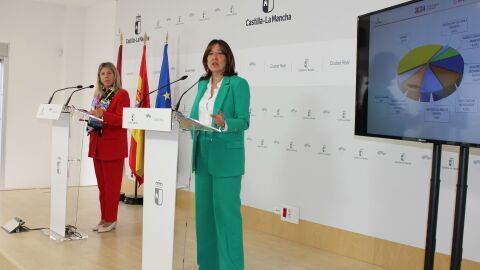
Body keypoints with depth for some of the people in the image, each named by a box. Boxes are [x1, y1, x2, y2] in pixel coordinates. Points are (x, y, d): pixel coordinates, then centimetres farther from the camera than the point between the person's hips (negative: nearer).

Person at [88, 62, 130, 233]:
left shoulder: (122, 94, -6)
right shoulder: (98, 95, 16)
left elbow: (122, 120, -17)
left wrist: (102, 114, -28)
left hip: (113, 146, -7)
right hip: (97, 145, 7)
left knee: (111, 185, -2)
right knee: (101, 185, 12)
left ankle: (110, 220, 7)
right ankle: (104, 218, 21)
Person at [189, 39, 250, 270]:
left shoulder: (238, 84, -6)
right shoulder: (202, 84, 14)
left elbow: (244, 121, -12)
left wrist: (224, 124, -30)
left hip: (226, 156, -7)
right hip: (202, 155, 7)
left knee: (226, 212, -5)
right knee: (204, 210, 12)